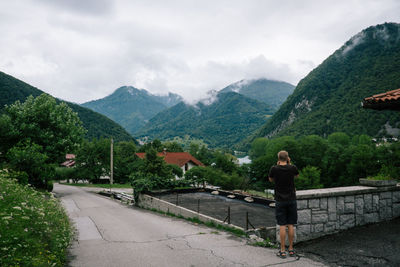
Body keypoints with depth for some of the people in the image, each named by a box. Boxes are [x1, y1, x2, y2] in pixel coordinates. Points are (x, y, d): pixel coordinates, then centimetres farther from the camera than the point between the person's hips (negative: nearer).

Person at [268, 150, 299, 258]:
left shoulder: (274, 169, -9)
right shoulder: (292, 168, -5)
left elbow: (270, 180, 11)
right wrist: (289, 164, 13)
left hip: (280, 201, -2)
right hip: (291, 199, 2)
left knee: (282, 226, 1)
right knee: (291, 225, 8)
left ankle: (283, 251, 5)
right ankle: (291, 249, 15)